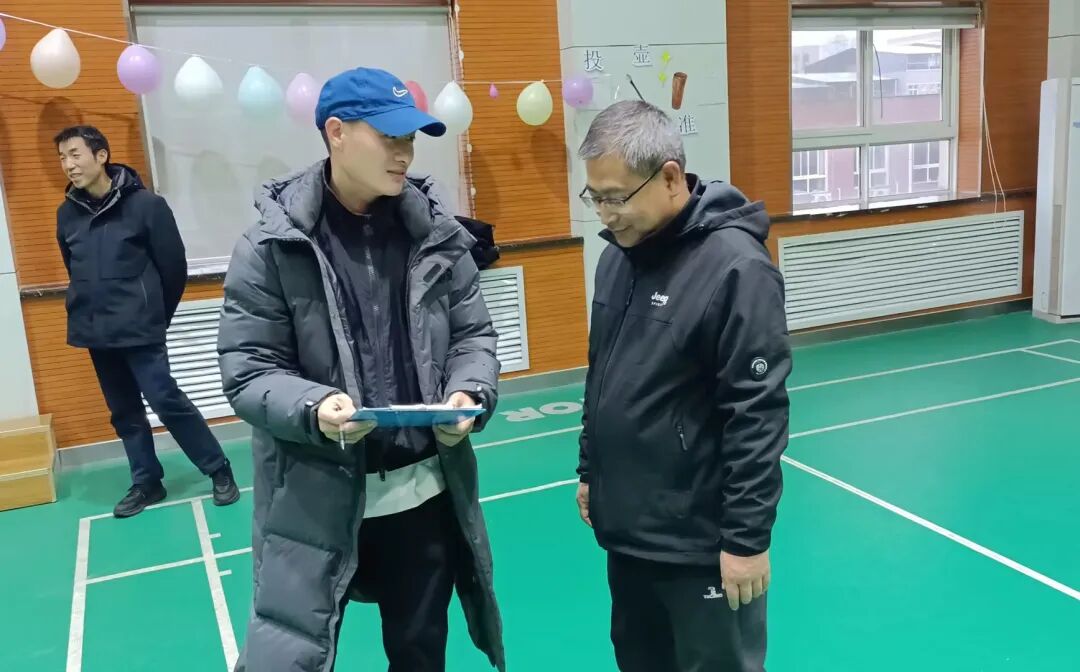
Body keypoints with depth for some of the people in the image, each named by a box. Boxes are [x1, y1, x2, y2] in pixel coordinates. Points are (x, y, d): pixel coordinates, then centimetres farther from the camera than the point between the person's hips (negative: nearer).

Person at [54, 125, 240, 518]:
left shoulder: (146, 204, -11)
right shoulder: (67, 213, 5)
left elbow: (174, 267, -6)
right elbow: (74, 271, 18)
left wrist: (155, 316, 3)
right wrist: (89, 310, 17)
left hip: (139, 330, -5)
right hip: (95, 332, 6)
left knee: (167, 401, -7)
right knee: (124, 412, 12)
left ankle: (219, 470, 6)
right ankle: (146, 482, 24)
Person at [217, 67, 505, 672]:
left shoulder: (437, 233, 0)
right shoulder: (271, 247, -9)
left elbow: (474, 334, 6)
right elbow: (247, 370, -9)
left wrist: (470, 393, -15)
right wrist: (313, 408, -28)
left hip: (427, 491, 3)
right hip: (316, 500, -3)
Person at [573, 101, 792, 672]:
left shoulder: (735, 265, -19)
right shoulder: (618, 255, 5)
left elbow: (758, 415, -19)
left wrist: (747, 536, -17)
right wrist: (589, 469, 18)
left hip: (702, 542, -7)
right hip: (626, 529, 7)